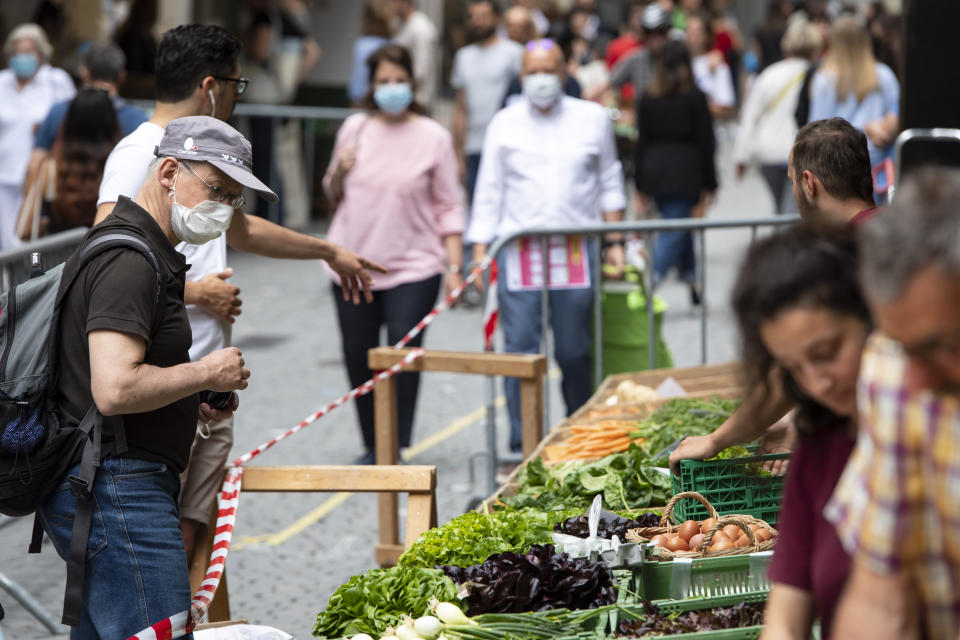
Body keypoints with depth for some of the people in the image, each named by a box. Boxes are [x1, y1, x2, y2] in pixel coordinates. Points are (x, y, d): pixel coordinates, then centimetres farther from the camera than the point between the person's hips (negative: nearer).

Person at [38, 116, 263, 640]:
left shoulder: (150, 253, 19)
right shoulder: (130, 259, -15)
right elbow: (115, 390, -26)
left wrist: (192, 402, 15)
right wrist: (205, 374, -12)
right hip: (118, 490, -11)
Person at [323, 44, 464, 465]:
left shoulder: (433, 137, 0)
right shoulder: (355, 129, 7)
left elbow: (447, 208, 2)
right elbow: (335, 194, 19)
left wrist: (454, 266, -5)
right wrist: (340, 170, -3)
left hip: (412, 266, -3)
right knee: (358, 356, 7)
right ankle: (372, 447, 23)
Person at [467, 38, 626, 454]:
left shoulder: (592, 119, 10)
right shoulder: (505, 124, 8)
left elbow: (609, 183, 15)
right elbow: (489, 192, 9)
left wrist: (615, 242, 9)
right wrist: (480, 252, 2)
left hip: (576, 247, 0)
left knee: (574, 351, 2)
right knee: (520, 349, -5)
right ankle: (522, 446, 1)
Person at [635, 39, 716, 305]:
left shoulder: (648, 98, 5)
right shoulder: (695, 97, -6)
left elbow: (642, 141, 7)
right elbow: (705, 142, -5)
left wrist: (641, 184, 12)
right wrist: (709, 183, 0)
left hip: (654, 171, 5)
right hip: (684, 172, -5)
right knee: (674, 232, -6)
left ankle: (691, 282, 24)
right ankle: (649, 284, -21)